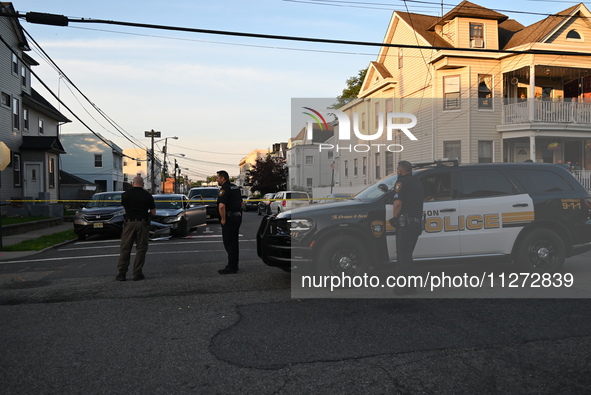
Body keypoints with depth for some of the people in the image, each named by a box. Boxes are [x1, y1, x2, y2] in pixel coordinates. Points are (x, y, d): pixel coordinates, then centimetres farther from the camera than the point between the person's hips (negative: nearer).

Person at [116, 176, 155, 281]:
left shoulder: (125, 194, 2)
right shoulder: (147, 195, -1)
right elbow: (153, 212, 2)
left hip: (129, 222, 1)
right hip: (143, 224, -1)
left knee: (125, 249, 7)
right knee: (141, 249, 5)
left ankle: (122, 273, 6)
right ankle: (137, 273, 4)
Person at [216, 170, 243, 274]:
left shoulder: (224, 189, -15)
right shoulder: (236, 188, 15)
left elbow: (221, 206, -28)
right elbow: (241, 203, 23)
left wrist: (223, 219, -18)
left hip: (229, 219, -9)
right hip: (238, 217, 9)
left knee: (229, 243, -4)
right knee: (234, 242, 16)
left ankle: (231, 267, -2)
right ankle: (234, 265, 24)